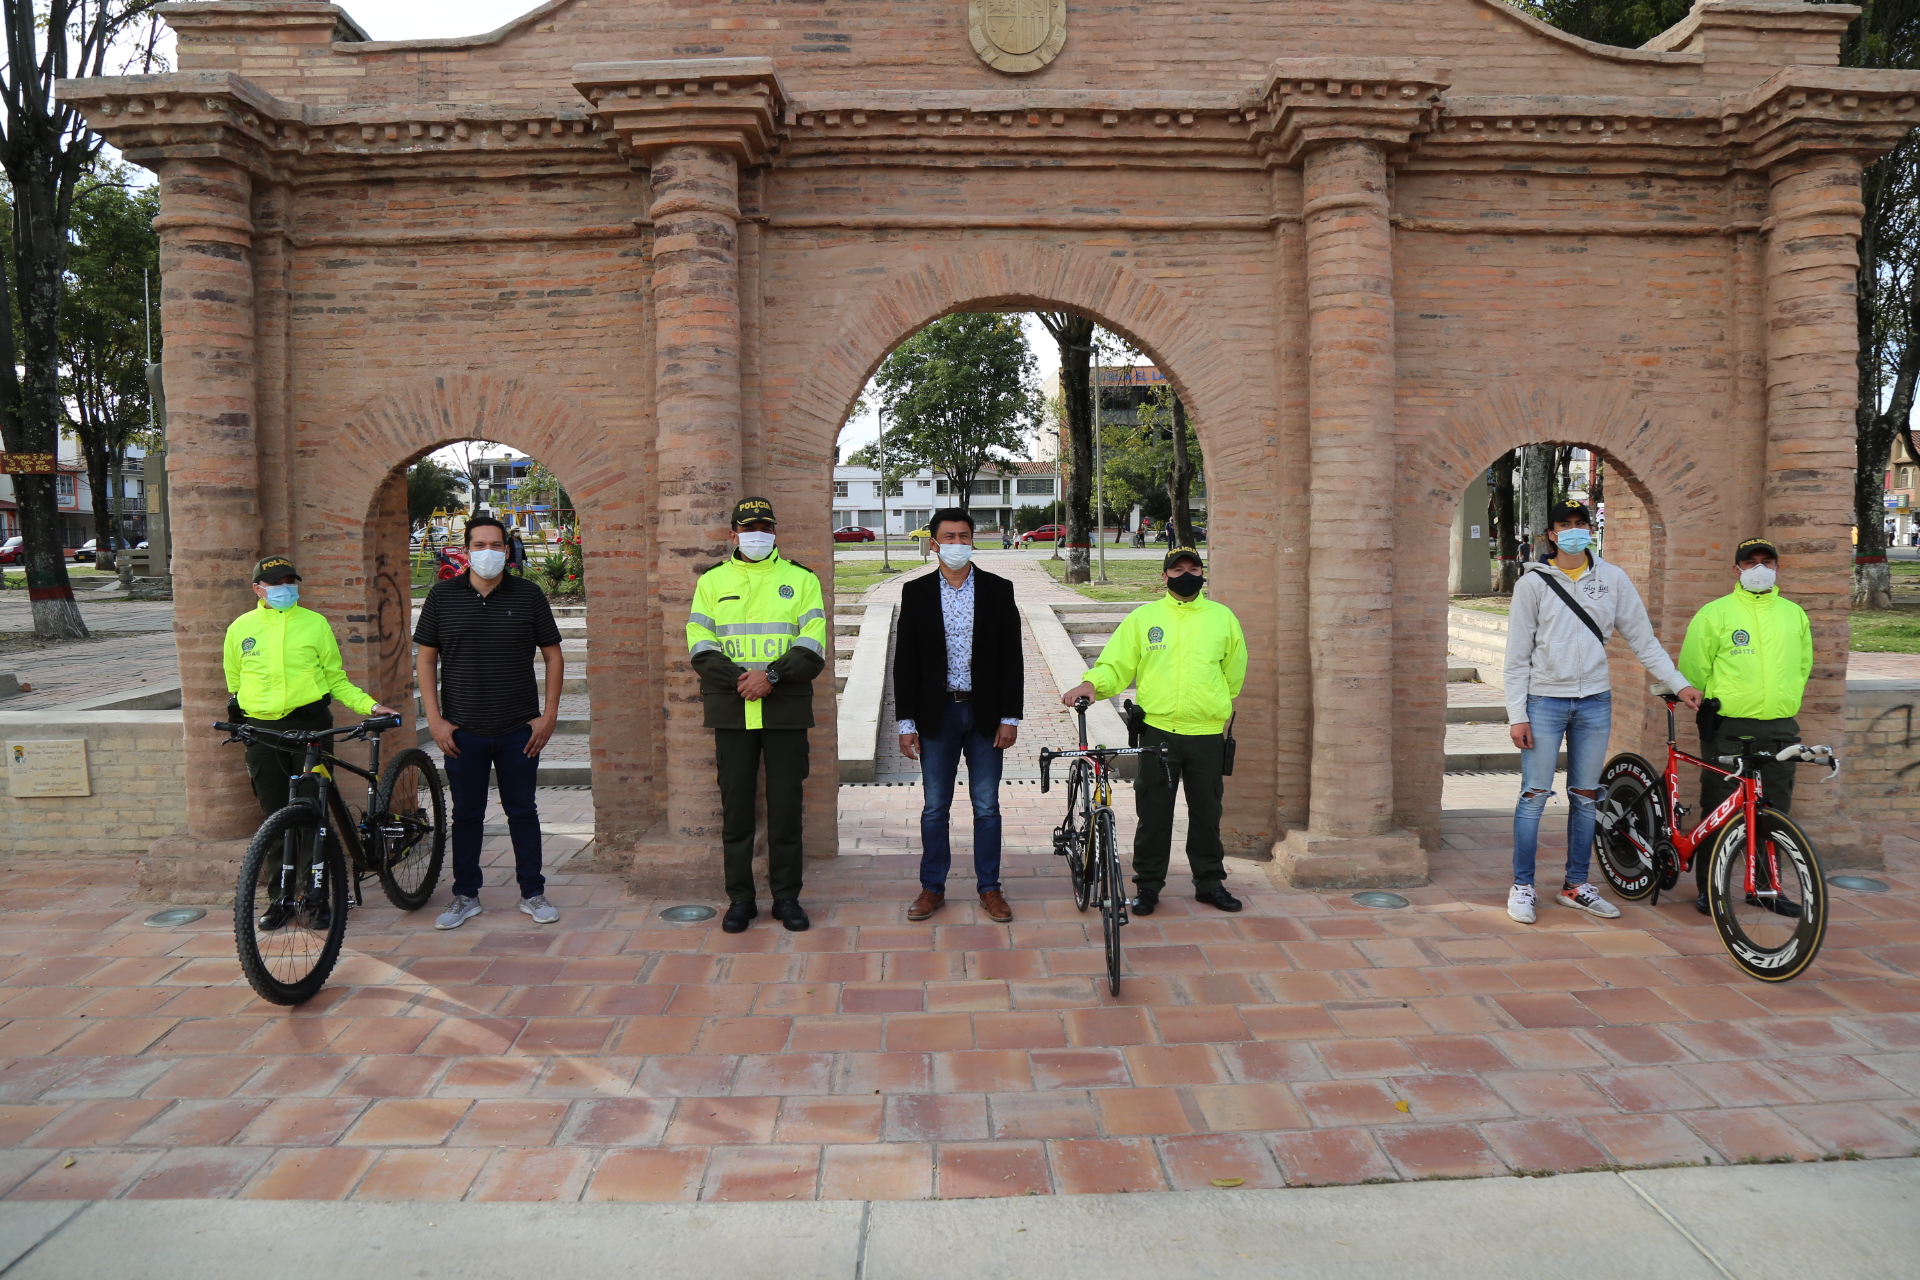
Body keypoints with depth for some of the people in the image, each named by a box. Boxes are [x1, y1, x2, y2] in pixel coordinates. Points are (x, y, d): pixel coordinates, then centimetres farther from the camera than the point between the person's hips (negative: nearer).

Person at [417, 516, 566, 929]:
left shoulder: (528, 595, 1)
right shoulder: (443, 596, 2)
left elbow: (553, 655, 5)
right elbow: (425, 657, 6)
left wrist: (549, 715, -2)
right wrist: (435, 719, -1)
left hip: (519, 730, 0)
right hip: (462, 731, 0)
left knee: (523, 811, 7)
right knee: (466, 814, 9)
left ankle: (532, 893, 18)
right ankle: (466, 896, 21)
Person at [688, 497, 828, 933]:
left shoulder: (801, 579, 8)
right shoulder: (712, 582, 10)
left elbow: (812, 645, -2)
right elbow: (700, 645, 1)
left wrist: (772, 675, -17)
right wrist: (739, 680, -14)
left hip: (786, 709, -1)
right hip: (731, 710, 1)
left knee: (785, 804, 2)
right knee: (736, 803, 5)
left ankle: (786, 896, 13)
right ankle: (740, 897, 15)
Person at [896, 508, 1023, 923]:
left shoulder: (998, 590, 2)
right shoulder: (916, 592, 3)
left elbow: (1011, 657, 1)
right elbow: (905, 662, 2)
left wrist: (1011, 717, -5)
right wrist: (906, 722, -2)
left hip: (985, 714, 0)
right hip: (937, 714, 0)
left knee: (987, 807, 6)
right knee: (935, 807, 7)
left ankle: (989, 888, 18)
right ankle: (932, 888, 20)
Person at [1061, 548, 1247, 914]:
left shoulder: (1223, 617, 8)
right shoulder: (1143, 617, 4)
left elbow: (1235, 672, 20)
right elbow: (1115, 664, 2)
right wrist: (1091, 683, -16)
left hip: (1208, 734, 1)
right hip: (1157, 731, -1)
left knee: (1206, 812, 11)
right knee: (1153, 814, 4)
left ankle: (1210, 882, 25)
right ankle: (1148, 885, 16)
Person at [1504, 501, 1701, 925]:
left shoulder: (1612, 578, 4)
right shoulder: (1533, 583, -3)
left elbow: (1643, 639, 9)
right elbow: (1517, 655, -3)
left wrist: (1679, 684, 1)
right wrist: (1516, 714, -7)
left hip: (1595, 702, 3)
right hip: (1545, 702, -3)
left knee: (1585, 797, 10)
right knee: (1534, 795, -2)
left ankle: (1576, 886, 21)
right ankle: (1522, 887, 9)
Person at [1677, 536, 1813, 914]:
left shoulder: (1794, 615, 12)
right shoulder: (1715, 613, -2)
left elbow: (1803, 665, 24)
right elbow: (1693, 667, 1)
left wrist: (1783, 701, 19)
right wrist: (1710, 704, 6)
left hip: (1780, 730, 4)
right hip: (1727, 730, -4)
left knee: (1775, 812, 9)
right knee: (1718, 810, 0)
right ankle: (1709, 888, 10)